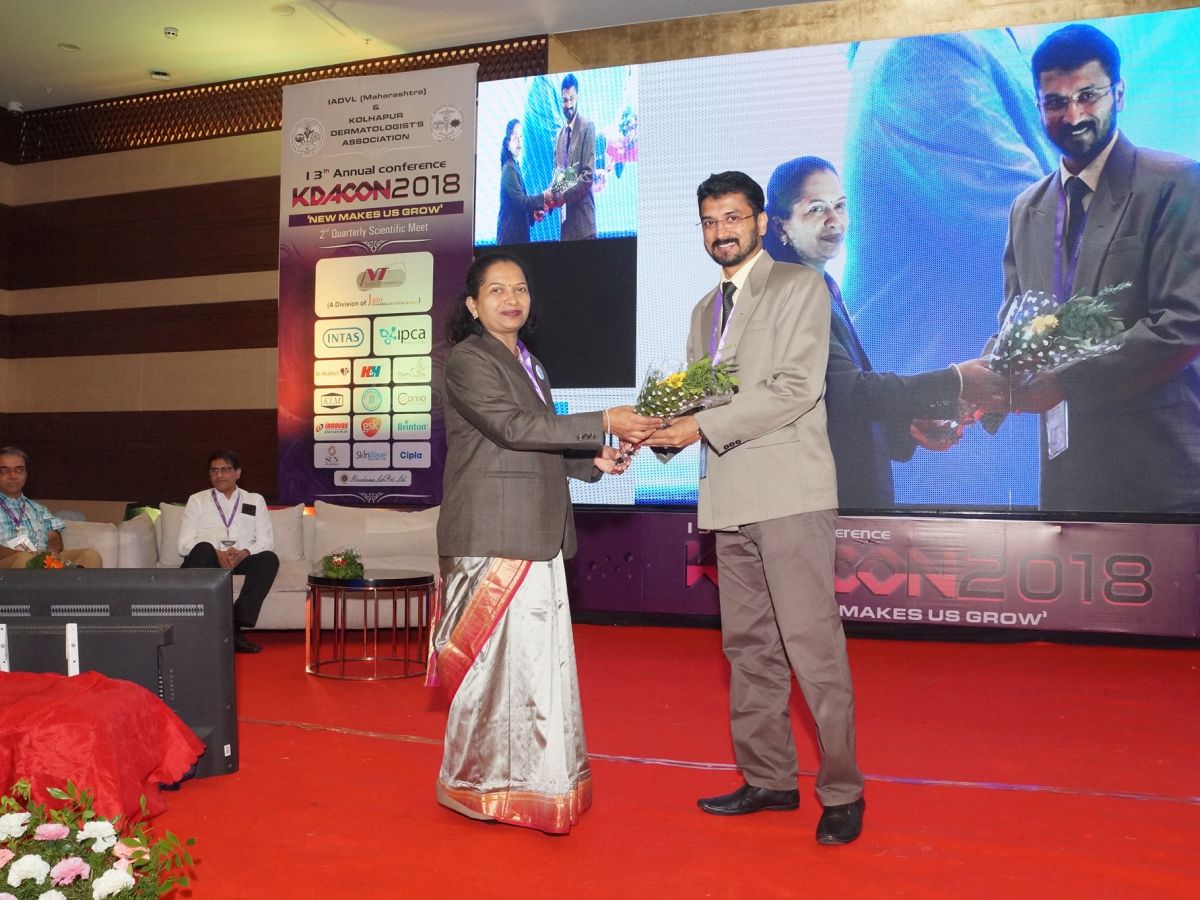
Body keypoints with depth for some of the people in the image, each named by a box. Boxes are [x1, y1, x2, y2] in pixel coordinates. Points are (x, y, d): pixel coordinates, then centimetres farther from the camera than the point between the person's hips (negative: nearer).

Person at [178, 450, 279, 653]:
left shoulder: (255, 500, 18)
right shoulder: (197, 500, 16)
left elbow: (266, 541, 8)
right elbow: (185, 543, 4)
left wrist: (243, 553, -15)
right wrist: (217, 553, -15)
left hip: (244, 560, 1)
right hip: (208, 560, -1)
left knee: (269, 559, -31)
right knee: (204, 549, -36)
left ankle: (235, 627, -34)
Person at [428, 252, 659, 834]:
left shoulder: (528, 365, 21)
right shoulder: (468, 361, -5)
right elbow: (514, 428, -17)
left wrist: (593, 460, 5)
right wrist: (603, 423, -17)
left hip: (537, 536, 8)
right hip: (491, 536, -8)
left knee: (540, 656, 8)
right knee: (498, 656, -2)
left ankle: (532, 780, 19)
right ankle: (478, 785, 14)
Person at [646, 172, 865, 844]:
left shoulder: (801, 286, 0)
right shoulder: (706, 310, 21)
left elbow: (799, 388, -12)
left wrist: (704, 426, -15)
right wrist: (663, 426, -1)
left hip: (790, 492, -7)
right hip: (730, 498, 7)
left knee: (813, 644, -6)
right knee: (747, 645, 12)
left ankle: (842, 791, 6)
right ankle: (768, 779, 23)